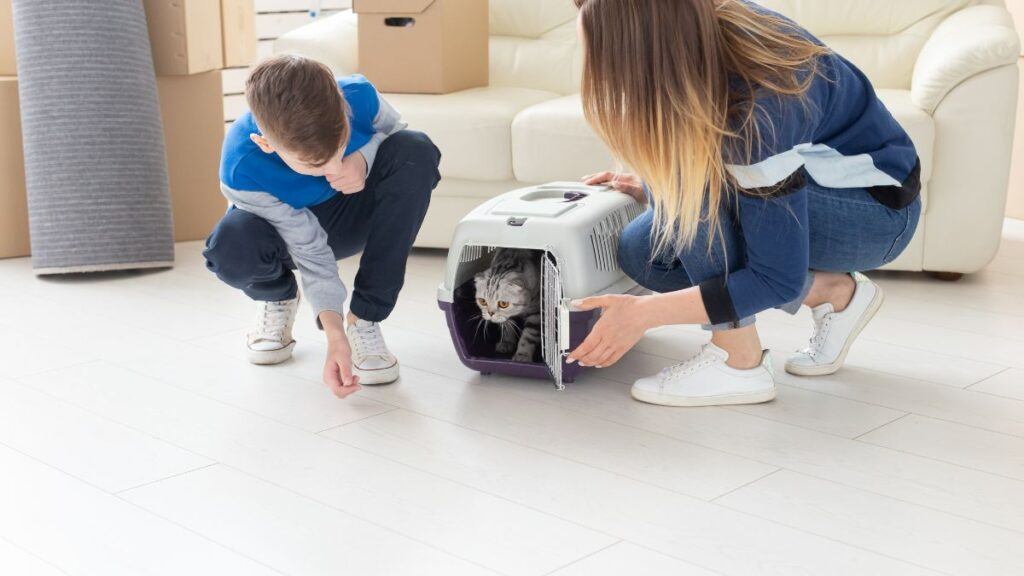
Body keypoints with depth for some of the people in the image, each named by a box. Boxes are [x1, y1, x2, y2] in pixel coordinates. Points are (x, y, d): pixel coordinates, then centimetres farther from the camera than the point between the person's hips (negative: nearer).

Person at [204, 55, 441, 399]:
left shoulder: (359, 96, -31)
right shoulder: (241, 172, -36)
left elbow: (395, 132, -7)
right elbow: (310, 249, -28)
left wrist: (363, 159, -29)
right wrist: (333, 333, -37)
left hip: (359, 214, 3)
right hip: (293, 230, -2)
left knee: (416, 152, -30)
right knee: (231, 250, -39)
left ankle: (363, 320, -20)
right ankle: (278, 298, 5)